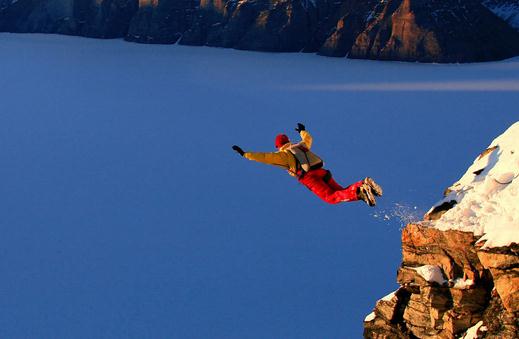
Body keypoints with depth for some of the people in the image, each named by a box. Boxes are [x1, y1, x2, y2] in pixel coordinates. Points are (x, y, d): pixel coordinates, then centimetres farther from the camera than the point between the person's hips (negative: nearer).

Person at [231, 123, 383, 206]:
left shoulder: (282, 154, 10)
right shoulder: (301, 146, 28)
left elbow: (263, 157, 6)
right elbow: (308, 139, 50)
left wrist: (244, 154, 14)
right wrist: (303, 130, 69)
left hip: (310, 178, -6)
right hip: (322, 171, 6)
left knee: (332, 197, -14)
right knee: (342, 192, 11)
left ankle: (359, 192, -39)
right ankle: (364, 185, -17)